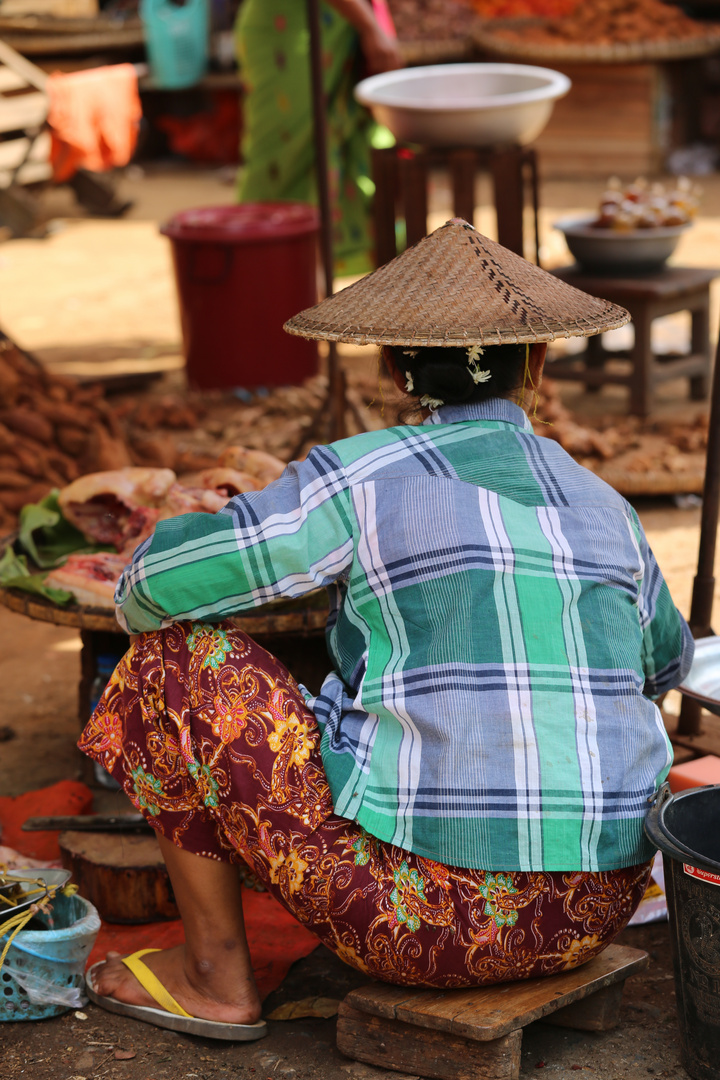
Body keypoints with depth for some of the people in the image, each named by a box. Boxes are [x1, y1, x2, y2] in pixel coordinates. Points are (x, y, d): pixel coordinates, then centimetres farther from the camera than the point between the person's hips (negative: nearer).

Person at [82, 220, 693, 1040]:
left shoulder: (368, 478, -8)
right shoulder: (605, 509, 9)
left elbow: (160, 582, -8)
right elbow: (665, 659, 28)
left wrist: (144, 612, 17)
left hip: (437, 909, -7)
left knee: (180, 664, 6)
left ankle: (218, 975, 16)